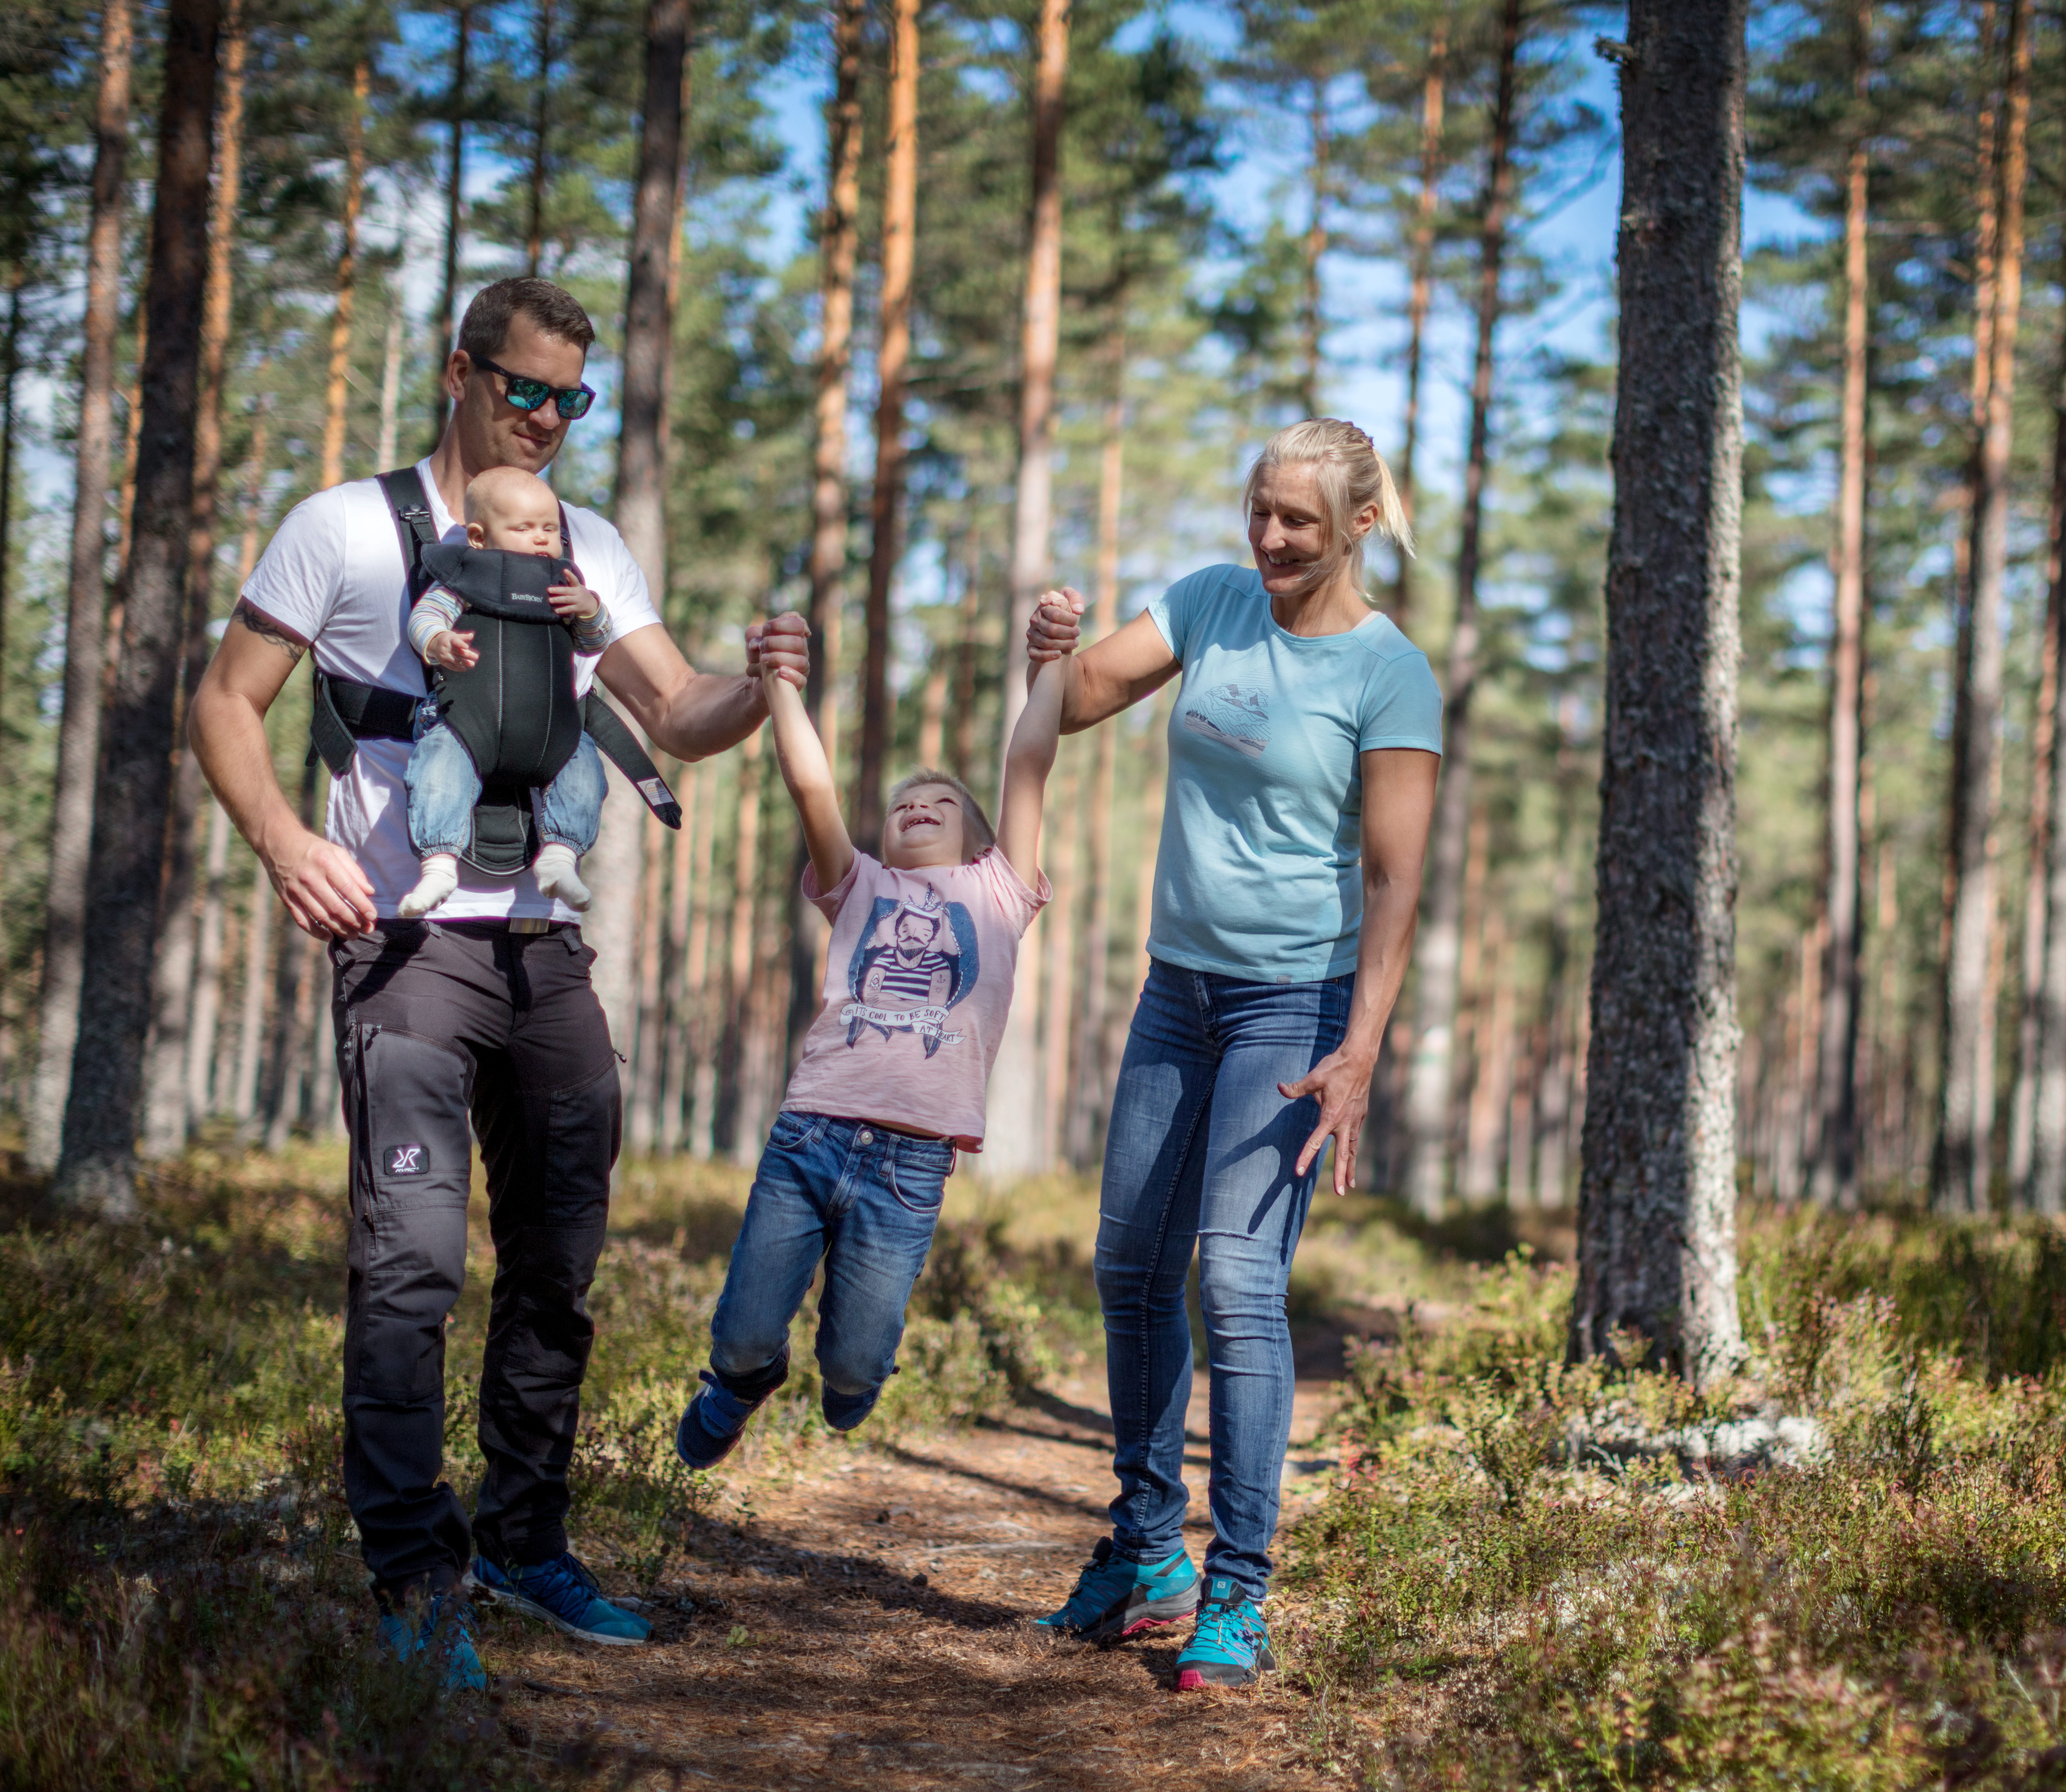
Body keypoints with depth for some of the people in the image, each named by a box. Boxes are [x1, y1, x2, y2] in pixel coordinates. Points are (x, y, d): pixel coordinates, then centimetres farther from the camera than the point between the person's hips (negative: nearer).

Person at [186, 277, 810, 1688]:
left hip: (547, 946, 6)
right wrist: (281, 834, -16)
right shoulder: (347, 529, 2)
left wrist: (756, 690, -14)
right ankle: (419, 1582, -12)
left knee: (561, 1261, 10)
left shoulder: (591, 551, 15)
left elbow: (678, 721, 9)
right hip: (407, 938, -5)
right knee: (414, 1254, -16)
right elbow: (228, 701, 2)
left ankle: (526, 1541, 24)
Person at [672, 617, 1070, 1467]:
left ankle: (848, 1371, 37)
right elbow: (811, 786, 4)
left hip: (910, 1163, -1)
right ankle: (744, 1377, 35)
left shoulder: (995, 894, 16)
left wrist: (1051, 660, 11)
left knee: (856, 1366, 0)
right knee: (743, 1338, -1)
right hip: (809, 1133, 1)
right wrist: (779, 681, 5)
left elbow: (1029, 762, 9)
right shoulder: (860, 888, 18)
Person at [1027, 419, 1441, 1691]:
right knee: (1133, 1269, 10)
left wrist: (1359, 1052, -22)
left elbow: (1395, 880, -13)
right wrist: (1051, 655, -20)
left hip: (1298, 999, -6)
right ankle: (1146, 1558, 23)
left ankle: (1239, 1599, -10)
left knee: (1239, 1279, -15)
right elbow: (1080, 703, 3)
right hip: (1180, 982, 6)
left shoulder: (1391, 675, -10)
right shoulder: (1212, 600, 6)